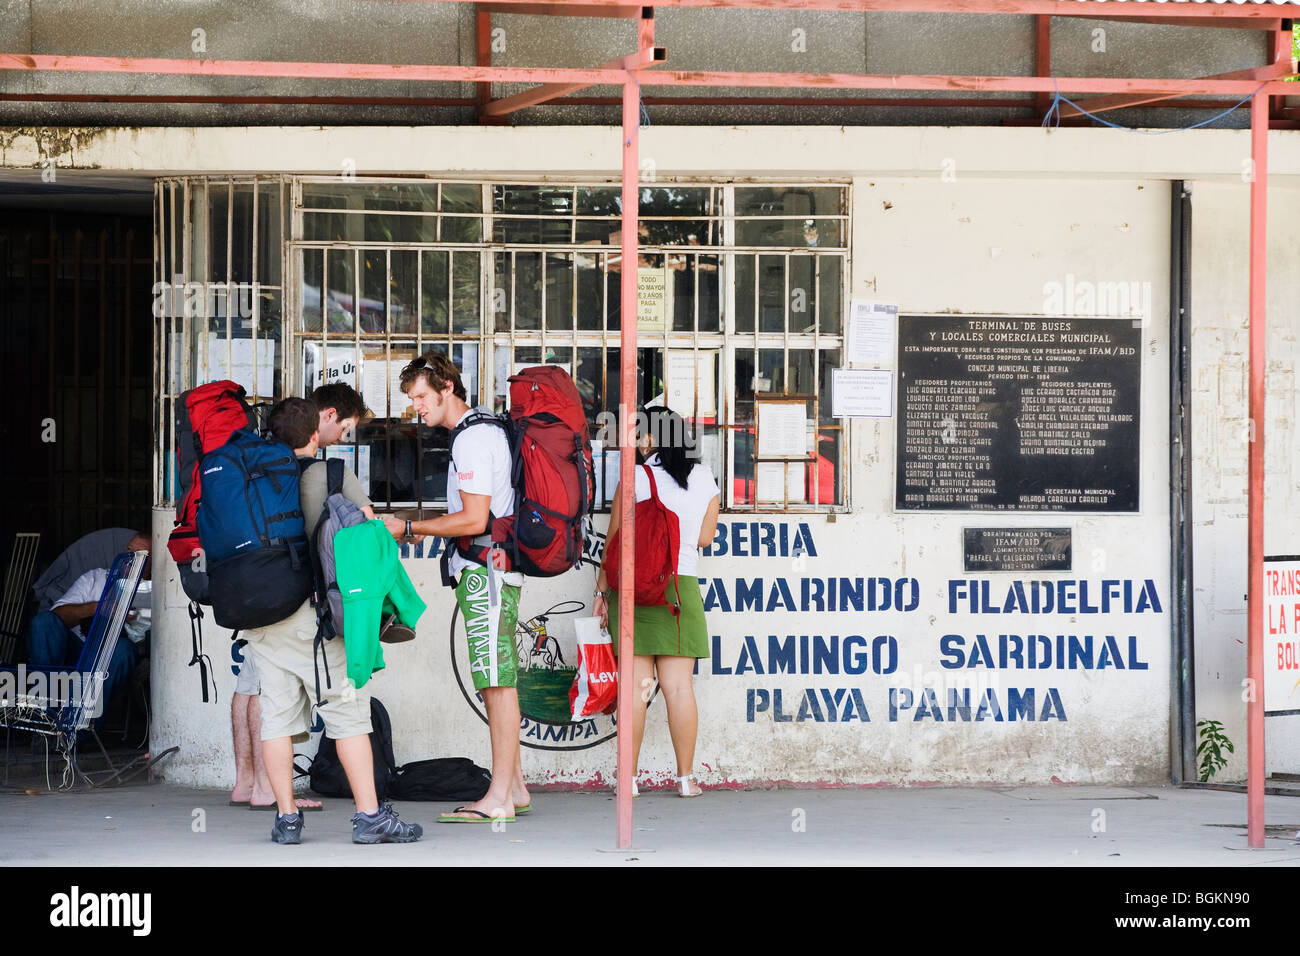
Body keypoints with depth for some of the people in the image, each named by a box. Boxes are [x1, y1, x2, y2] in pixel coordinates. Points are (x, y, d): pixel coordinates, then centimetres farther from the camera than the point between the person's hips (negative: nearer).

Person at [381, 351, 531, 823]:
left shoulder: (473, 439, -14)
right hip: (493, 570, 10)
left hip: (485, 571, -10)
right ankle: (514, 788, 15)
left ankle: (499, 798, -10)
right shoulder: (485, 429, 18)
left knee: (497, 681, -10)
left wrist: (408, 527, -12)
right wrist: (422, 528, 18)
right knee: (497, 680, 12)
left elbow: (474, 520, -19)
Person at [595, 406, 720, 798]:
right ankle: (686, 777, 3)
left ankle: (628, 777, 0)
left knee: (636, 683, -1)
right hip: (682, 586, 2)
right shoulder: (704, 478, 6)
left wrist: (602, 590, 5)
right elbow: (705, 537, 14)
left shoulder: (635, 478, -4)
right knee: (678, 685, 3)